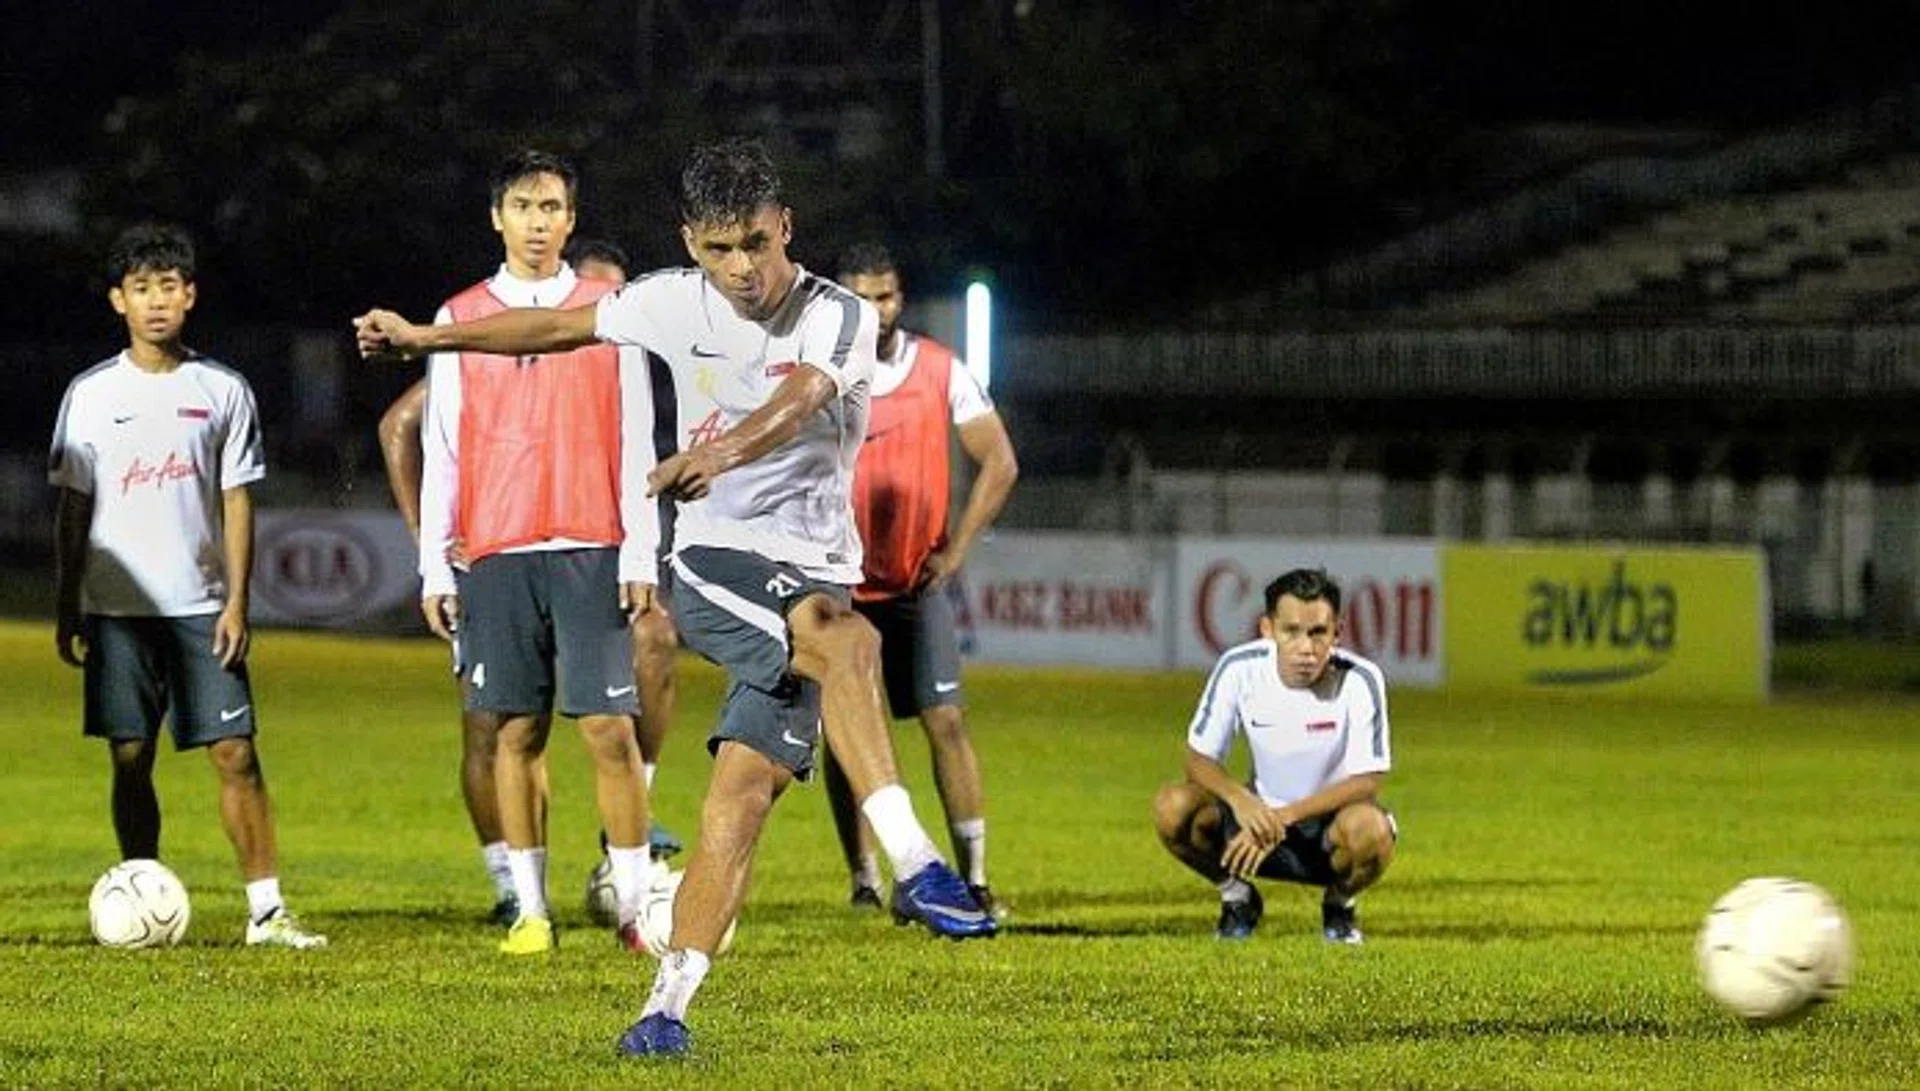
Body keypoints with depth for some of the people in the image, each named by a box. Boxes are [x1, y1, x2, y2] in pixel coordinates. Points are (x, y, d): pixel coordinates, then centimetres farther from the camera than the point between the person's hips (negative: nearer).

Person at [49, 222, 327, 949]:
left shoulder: (222, 391, 5)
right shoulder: (92, 394, 5)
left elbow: (236, 500, 5)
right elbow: (73, 507, 8)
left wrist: (236, 602, -2)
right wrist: (66, 607, 3)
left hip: (201, 607, 0)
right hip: (117, 608, 0)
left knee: (236, 753, -6)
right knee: (131, 758, 1)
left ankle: (266, 908, -6)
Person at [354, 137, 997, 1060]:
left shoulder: (838, 319, -8)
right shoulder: (673, 303, 1)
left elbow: (795, 405, -29)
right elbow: (558, 327, 18)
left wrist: (722, 451, -50)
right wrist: (423, 337, 28)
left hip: (811, 577, 1)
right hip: (713, 566, -1)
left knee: (741, 796, -8)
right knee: (845, 637, -33)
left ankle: (667, 1006, 1)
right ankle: (914, 863, -43)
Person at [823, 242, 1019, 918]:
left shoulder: (942, 372, -1)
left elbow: (999, 463, 4)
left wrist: (956, 551, -2)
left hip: (918, 583, 1)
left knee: (946, 722, -5)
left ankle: (974, 876, -2)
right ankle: (864, 880, 8)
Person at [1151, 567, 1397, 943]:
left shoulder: (1360, 681, -21)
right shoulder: (1239, 669, -15)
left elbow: (1365, 782, -20)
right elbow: (1199, 758, -10)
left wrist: (1282, 818, -30)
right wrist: (1240, 799, -32)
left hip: (1332, 819, -2)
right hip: (1261, 814, 2)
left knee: (1369, 829, -38)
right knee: (1173, 807, -25)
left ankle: (1339, 902, 0)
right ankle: (1237, 895, 5)